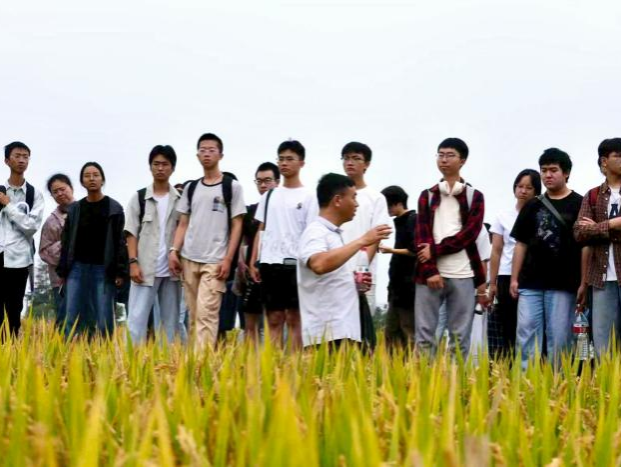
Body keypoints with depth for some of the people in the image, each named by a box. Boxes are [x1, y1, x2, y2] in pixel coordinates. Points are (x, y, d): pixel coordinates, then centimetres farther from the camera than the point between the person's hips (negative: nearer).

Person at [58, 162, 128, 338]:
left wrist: (120, 271, -9)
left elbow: (121, 241, -2)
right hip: (77, 267, 3)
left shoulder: (114, 208, 3)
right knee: (73, 318, -1)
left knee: (104, 319, -3)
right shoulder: (74, 209, 12)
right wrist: (62, 270, 7)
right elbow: (66, 241, 14)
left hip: (103, 269, -3)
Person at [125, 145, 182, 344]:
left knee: (171, 322, 6)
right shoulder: (139, 198, 5)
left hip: (172, 270, 1)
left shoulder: (181, 199, 7)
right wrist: (133, 262, -8)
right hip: (145, 269, -1)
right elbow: (132, 233, 3)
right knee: (137, 319, -7)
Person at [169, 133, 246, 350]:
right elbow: (183, 224, 15)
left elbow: (237, 225, 0)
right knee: (194, 315, 7)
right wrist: (174, 251, 1)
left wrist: (228, 259, -8)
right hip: (189, 259, 5)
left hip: (214, 261, -4)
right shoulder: (191, 188, 13)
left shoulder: (232, 186, 2)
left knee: (206, 314, -13)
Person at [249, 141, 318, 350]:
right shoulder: (269, 195, 15)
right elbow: (261, 230, 16)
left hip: (294, 263, -4)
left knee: (294, 317, -2)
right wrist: (253, 262, 9)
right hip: (269, 263, 4)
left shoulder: (308, 197, 2)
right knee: (274, 319, 5)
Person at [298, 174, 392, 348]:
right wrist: (362, 241, -27)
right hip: (327, 332, -10)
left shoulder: (333, 234, 18)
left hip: (343, 330, 10)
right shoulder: (316, 232, -11)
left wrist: (353, 281, 11)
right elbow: (320, 265, -33)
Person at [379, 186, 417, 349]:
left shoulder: (413, 220, -10)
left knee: (409, 334, -6)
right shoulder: (400, 221, 16)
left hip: (409, 286, -10)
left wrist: (392, 251, -14)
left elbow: (415, 251, -16)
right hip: (398, 286, 10)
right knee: (391, 332, 10)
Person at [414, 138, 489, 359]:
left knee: (460, 337, 1)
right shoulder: (427, 196, 13)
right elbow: (422, 236, 3)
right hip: (430, 274, 1)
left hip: (462, 276, -1)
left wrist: (435, 250, -11)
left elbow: (470, 234, -3)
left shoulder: (475, 197, 9)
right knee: (424, 334, -2)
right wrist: (430, 271, -10)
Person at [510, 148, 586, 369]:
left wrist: (584, 283, -7)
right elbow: (521, 244, 14)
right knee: (526, 333, -1)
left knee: (559, 338, -1)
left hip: (563, 285, -3)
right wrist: (514, 278, 7)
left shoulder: (579, 205, 1)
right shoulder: (533, 206, 12)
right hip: (530, 284, 4)